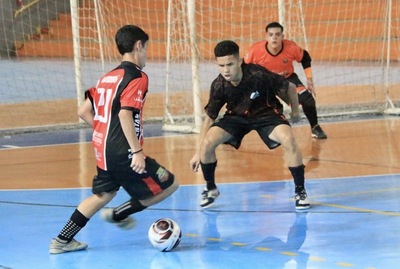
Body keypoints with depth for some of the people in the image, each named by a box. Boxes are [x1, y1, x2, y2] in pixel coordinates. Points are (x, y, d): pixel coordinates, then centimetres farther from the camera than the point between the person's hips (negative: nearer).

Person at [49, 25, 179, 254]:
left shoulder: (108, 77, 15)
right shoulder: (137, 77, -11)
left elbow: (84, 112, 15)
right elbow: (125, 114, -23)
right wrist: (137, 151, -24)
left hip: (103, 150, 9)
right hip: (123, 152, -9)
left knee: (104, 194, 26)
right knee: (169, 185, 2)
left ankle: (63, 240, 24)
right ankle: (119, 215, 7)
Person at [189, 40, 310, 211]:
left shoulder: (258, 75, -31)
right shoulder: (218, 86, -21)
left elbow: (290, 88, -14)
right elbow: (209, 118, -8)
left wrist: (295, 112, 1)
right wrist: (198, 153, -9)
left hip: (266, 113, -2)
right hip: (236, 116, 2)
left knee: (289, 140, -30)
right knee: (207, 143, -20)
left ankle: (300, 191, -10)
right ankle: (210, 189, 7)